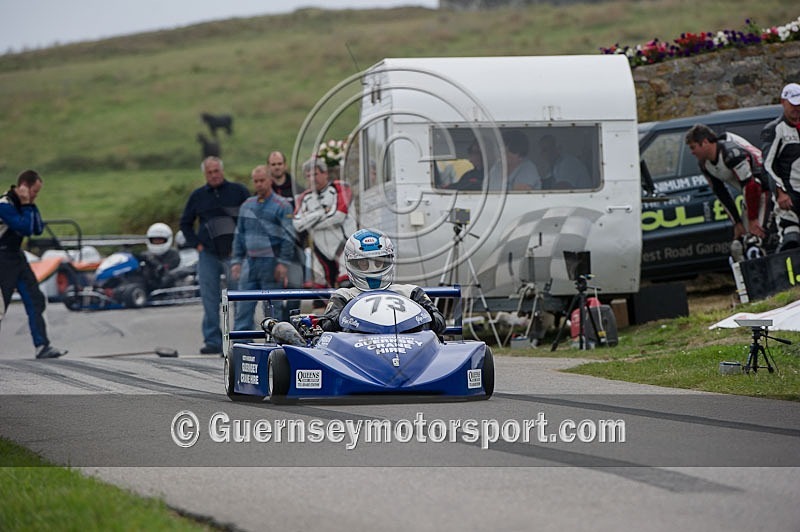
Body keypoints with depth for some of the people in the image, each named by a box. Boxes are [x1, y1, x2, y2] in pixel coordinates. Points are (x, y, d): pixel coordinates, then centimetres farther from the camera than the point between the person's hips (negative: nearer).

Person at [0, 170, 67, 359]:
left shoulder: (22, 203, 8)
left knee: (35, 300, 3)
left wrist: (31, 206, -2)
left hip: (17, 257, 9)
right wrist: (27, 206, -19)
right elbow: (26, 229, -26)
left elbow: (38, 229, 7)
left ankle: (42, 346, 1)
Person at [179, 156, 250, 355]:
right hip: (208, 255, 3)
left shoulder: (238, 191, 2)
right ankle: (212, 341, 4)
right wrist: (196, 244, 7)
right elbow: (185, 223, 20)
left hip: (234, 253, -3)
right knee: (210, 300, 0)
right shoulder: (198, 196, 11)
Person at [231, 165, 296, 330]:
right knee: (243, 306, -1)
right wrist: (236, 261, 12)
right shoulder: (247, 205, 15)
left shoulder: (282, 206, -3)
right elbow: (239, 235, 20)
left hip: (271, 263, -5)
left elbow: (288, 237, -7)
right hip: (250, 261, 5)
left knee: (273, 308, 0)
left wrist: (283, 262, -13)